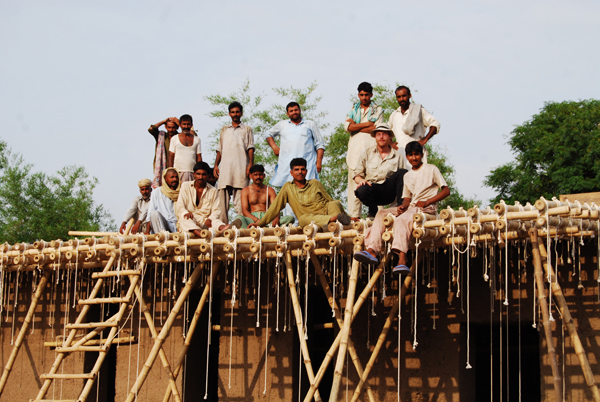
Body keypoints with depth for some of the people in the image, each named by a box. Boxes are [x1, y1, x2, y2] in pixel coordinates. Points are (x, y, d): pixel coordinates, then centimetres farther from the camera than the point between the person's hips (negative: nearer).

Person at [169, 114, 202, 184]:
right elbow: (171, 157, 6)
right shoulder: (174, 139, 8)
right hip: (178, 172, -2)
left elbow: (199, 157, 11)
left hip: (192, 173, 2)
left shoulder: (197, 139, 14)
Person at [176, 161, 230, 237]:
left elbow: (216, 210, 5)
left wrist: (210, 219, -20)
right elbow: (180, 206, 1)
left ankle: (222, 228, -68)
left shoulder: (213, 190, 14)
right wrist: (186, 213, -24)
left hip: (205, 222, 1)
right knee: (184, 217, -37)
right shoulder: (185, 186, 11)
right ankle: (198, 233, -65)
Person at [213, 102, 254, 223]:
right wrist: (216, 165, 8)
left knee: (240, 199, -9)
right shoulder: (224, 130, 23)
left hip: (241, 168, -3)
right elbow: (219, 150, 21)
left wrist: (250, 164, -7)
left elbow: (250, 148, 6)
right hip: (225, 168, 3)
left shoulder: (247, 129, 15)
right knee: (222, 198, -6)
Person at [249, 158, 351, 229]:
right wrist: (260, 223, 6)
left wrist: (346, 216, 8)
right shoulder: (288, 187, 13)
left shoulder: (315, 183, 13)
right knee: (302, 219, -36)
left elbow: (330, 200, 16)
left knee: (335, 203, -29)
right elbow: (276, 207, 12)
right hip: (311, 220, -1)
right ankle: (334, 218, -49)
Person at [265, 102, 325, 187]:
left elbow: (320, 144, 15)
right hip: (286, 164, 1)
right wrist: (274, 147, 14)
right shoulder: (282, 125, 20)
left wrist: (319, 162, 3)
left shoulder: (310, 124, 17)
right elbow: (269, 134, 33)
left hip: (307, 164, -1)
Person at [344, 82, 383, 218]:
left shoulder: (378, 110, 14)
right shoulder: (353, 110, 20)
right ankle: (354, 215, -4)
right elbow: (348, 126, 2)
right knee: (354, 182, -4)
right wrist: (367, 124, -2)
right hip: (355, 150, 2)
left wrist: (356, 127, 0)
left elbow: (377, 129, -2)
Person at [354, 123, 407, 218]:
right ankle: (373, 212, -4)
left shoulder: (398, 156, 10)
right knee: (361, 190, -36)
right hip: (372, 187, 0)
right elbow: (357, 175, 10)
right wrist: (361, 180, -16)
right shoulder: (366, 153, 11)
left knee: (403, 172, -24)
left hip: (389, 191, 1)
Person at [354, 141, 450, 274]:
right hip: (411, 207, 7)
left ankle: (402, 261, -53)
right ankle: (371, 251, -31)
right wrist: (403, 206, -5)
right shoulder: (407, 176, 23)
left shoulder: (431, 169, 5)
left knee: (401, 220, -36)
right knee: (381, 214, -15)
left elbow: (446, 190, -2)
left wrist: (427, 202, -15)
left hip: (427, 208, -7)